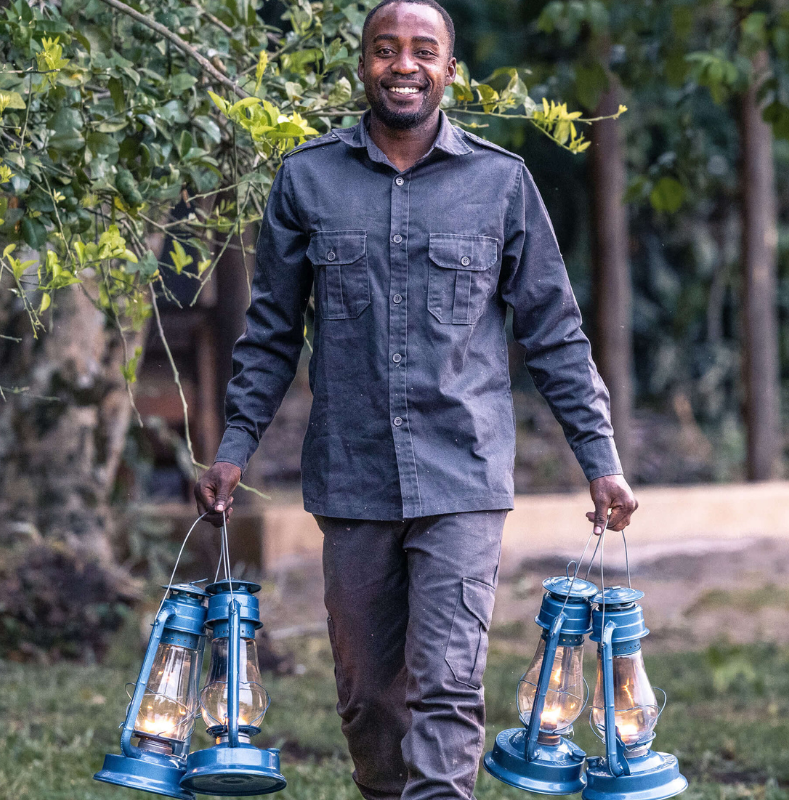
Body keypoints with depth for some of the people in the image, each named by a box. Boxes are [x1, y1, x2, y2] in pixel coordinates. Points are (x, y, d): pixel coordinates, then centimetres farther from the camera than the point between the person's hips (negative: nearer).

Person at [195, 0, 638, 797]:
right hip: (350, 477, 2)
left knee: (447, 689, -10)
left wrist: (600, 457, 4)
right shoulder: (306, 178, 6)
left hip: (462, 479, -2)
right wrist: (235, 447, 7)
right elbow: (272, 328, 13)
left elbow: (553, 331, 7)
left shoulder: (501, 180, 3)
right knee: (367, 693, 11)